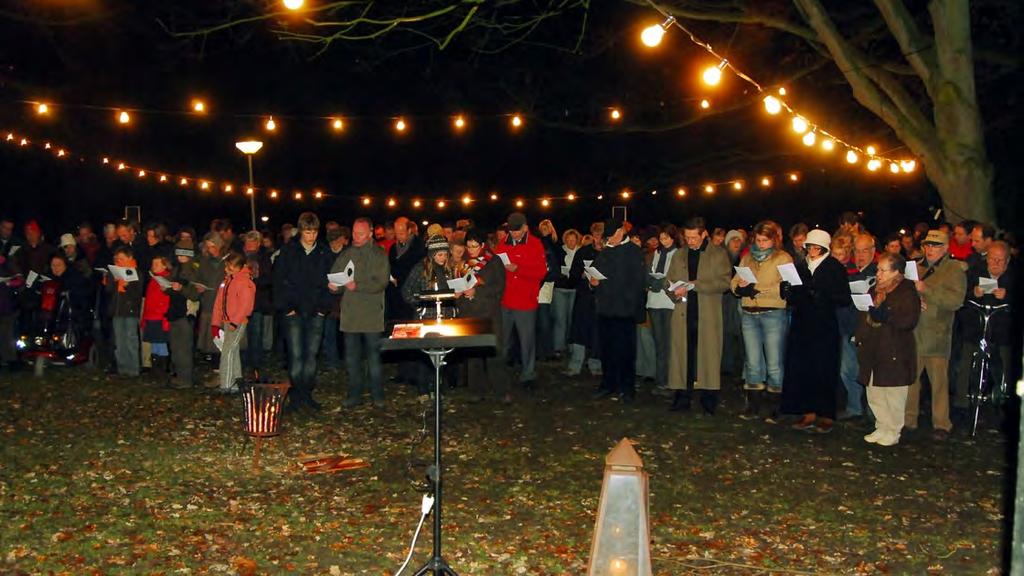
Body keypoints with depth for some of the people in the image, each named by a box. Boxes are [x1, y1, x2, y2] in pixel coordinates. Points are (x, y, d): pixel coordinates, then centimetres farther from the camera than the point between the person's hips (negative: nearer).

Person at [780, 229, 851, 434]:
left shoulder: (835, 268, -2)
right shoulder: (800, 267, 11)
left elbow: (845, 299, -7)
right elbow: (792, 296, 15)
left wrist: (822, 296, -21)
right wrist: (788, 292, -7)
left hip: (825, 328, -4)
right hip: (801, 326, 5)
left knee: (824, 371, -2)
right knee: (802, 370, 3)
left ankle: (826, 417, 9)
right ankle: (809, 415, 13)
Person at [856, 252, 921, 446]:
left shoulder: (907, 293, -9)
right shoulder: (874, 290, 13)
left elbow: (909, 321, -20)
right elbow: (864, 315, 20)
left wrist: (884, 315, -25)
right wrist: (859, 336, 9)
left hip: (894, 354, -7)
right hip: (873, 351, 7)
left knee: (894, 396, 2)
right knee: (874, 395, 12)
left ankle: (893, 432, 13)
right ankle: (882, 428, 25)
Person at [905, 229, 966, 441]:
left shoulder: (955, 270, 0)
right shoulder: (916, 267, 16)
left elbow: (956, 300, -13)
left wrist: (926, 290, -18)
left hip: (936, 337, -4)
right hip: (912, 334, 4)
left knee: (939, 381, -1)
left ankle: (941, 425, 8)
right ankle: (908, 421, 17)